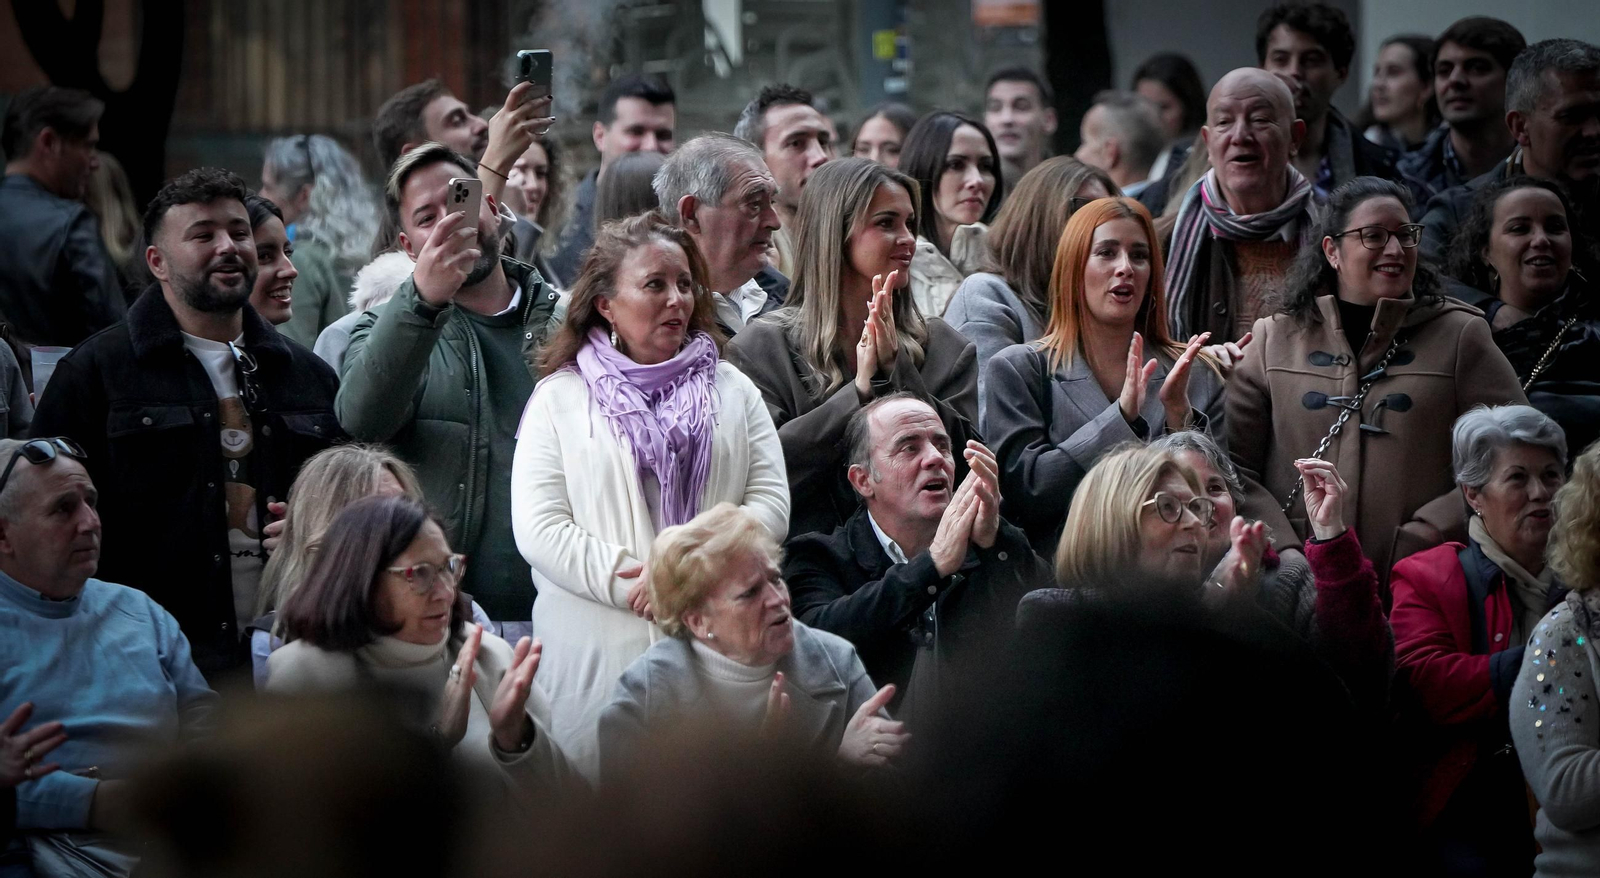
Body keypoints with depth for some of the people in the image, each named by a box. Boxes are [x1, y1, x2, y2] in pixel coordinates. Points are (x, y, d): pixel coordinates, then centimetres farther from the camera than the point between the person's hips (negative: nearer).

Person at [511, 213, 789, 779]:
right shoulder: (560, 397, 7)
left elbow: (770, 502, 4)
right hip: (597, 650, -2)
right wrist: (633, 585, -14)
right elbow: (538, 529, -3)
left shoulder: (732, 391, 15)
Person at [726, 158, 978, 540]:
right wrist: (859, 391, -10)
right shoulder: (761, 347, 6)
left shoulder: (944, 346, 13)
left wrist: (897, 369, -6)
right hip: (809, 549, -2)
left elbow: (967, 461, 3)